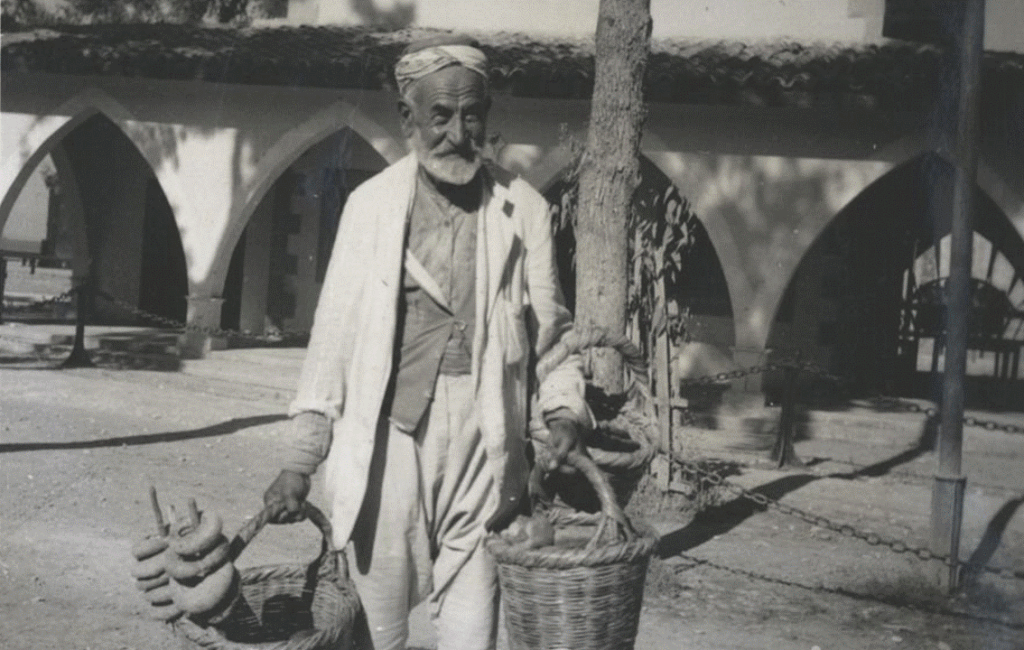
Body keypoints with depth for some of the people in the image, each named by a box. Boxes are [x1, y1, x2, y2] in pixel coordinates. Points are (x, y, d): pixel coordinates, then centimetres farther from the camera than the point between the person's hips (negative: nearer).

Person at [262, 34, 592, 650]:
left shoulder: (524, 209, 3)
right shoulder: (372, 203, 3)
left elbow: (550, 327, 11)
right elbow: (335, 330, 4)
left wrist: (564, 406, -7)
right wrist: (301, 459, 2)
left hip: (482, 438, 0)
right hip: (387, 433, 0)